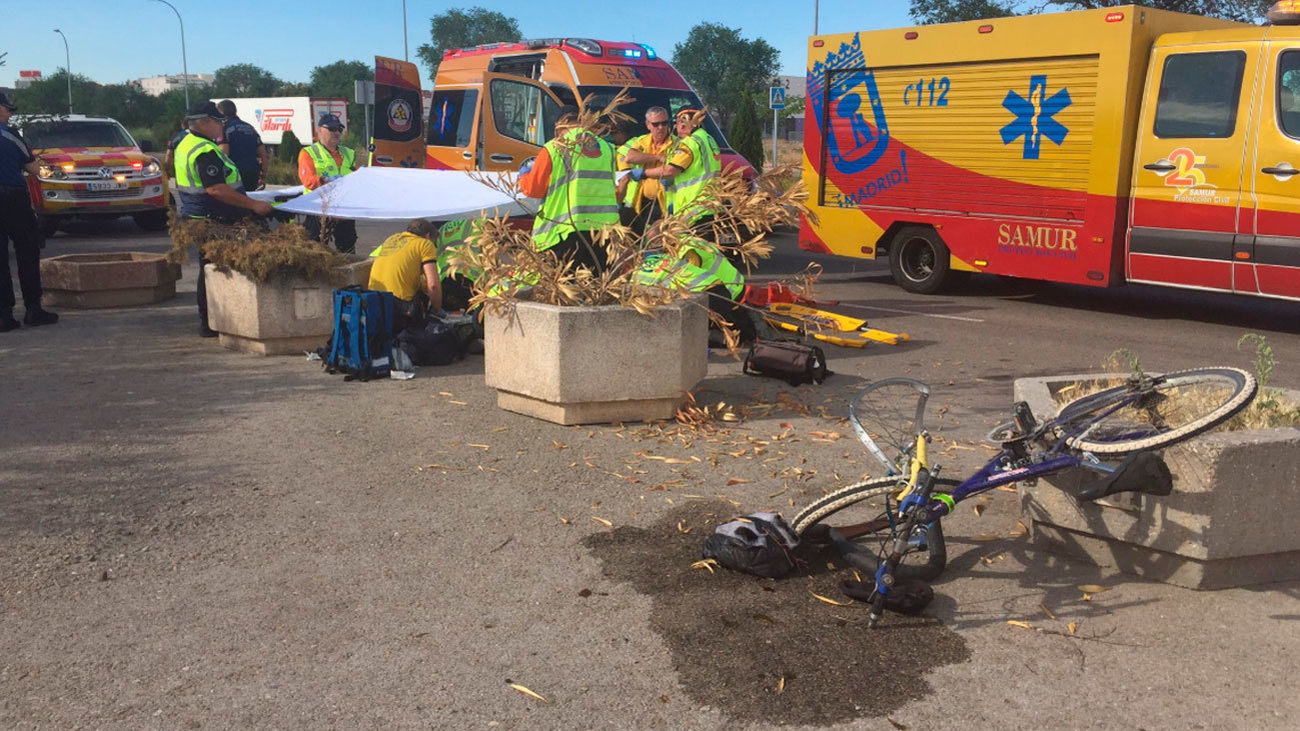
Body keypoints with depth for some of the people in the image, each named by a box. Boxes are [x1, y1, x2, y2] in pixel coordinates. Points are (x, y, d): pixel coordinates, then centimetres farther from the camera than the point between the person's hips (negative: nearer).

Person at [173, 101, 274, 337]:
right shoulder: (205, 151, -20)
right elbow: (216, 189, -28)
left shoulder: (186, 144, 16)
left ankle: (208, 321, 23)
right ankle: (210, 324, -1)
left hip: (195, 217, 11)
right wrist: (253, 205, -27)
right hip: (209, 221, -11)